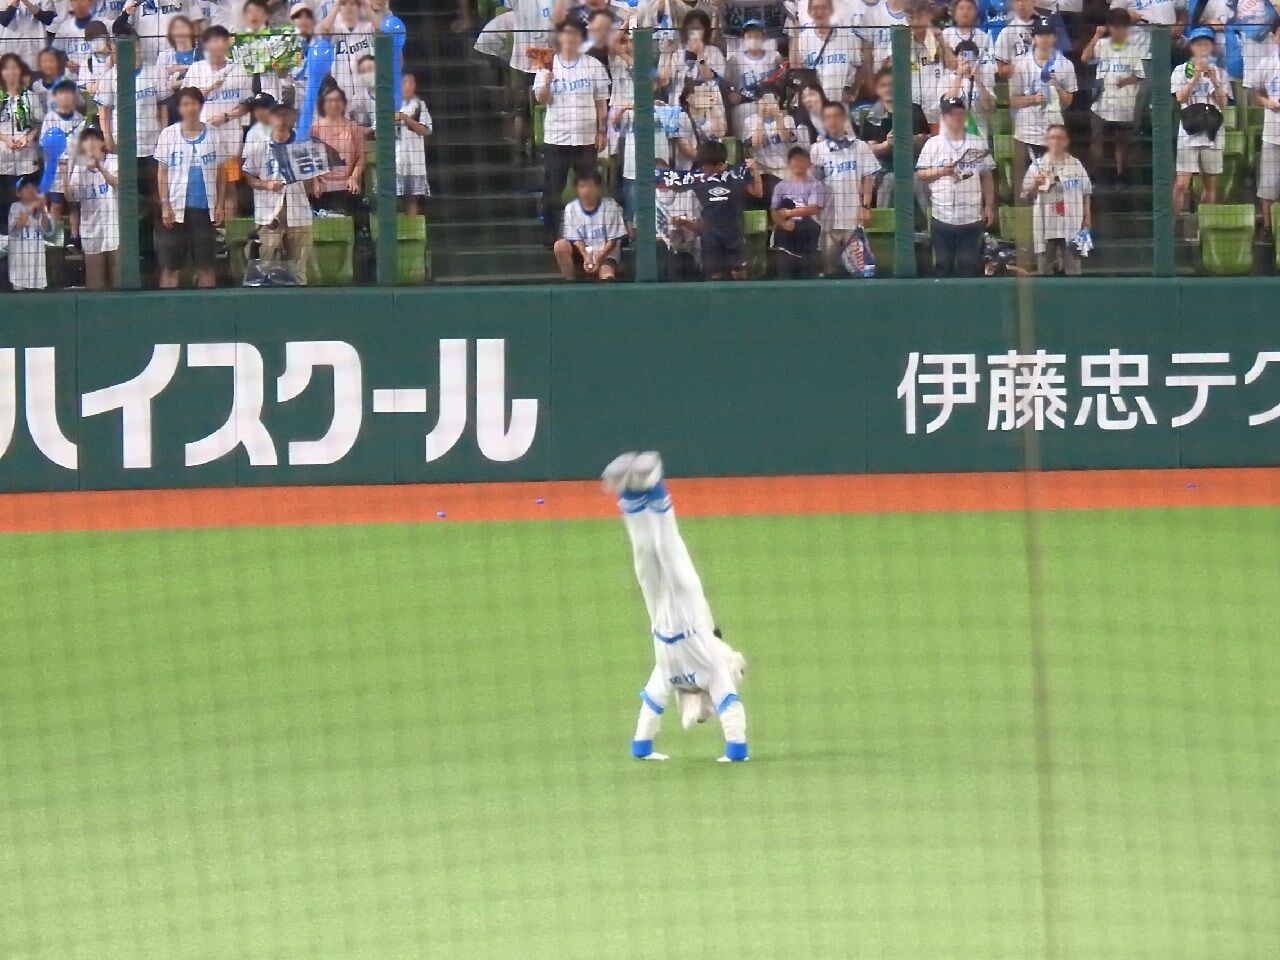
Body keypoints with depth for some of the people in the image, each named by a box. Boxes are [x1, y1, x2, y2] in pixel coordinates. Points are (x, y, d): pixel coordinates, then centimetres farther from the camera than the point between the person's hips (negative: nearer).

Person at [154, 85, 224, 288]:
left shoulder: (212, 134, 5)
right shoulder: (169, 134, 3)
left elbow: (221, 172, 10)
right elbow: (162, 172, 4)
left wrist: (219, 205, 3)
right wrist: (165, 204, -4)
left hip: (204, 209, 1)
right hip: (176, 209, -1)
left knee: (205, 266, 4)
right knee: (169, 266, 0)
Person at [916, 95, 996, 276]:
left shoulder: (978, 144, 7)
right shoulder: (933, 144, 4)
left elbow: (987, 177, 9)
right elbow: (920, 175, 5)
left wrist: (989, 206, 3)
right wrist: (939, 172, -13)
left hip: (972, 218, 1)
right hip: (942, 217, -1)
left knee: (969, 264, 2)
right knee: (943, 264, 4)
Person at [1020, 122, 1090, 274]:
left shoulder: (1076, 165, 6)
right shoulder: (1037, 166, 2)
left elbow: (1086, 193, 11)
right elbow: (1027, 195, 3)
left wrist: (1087, 217, 7)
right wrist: (1036, 185, -16)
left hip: (1071, 225, 1)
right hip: (1046, 226, -1)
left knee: (1072, 268, 4)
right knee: (1046, 268, 3)